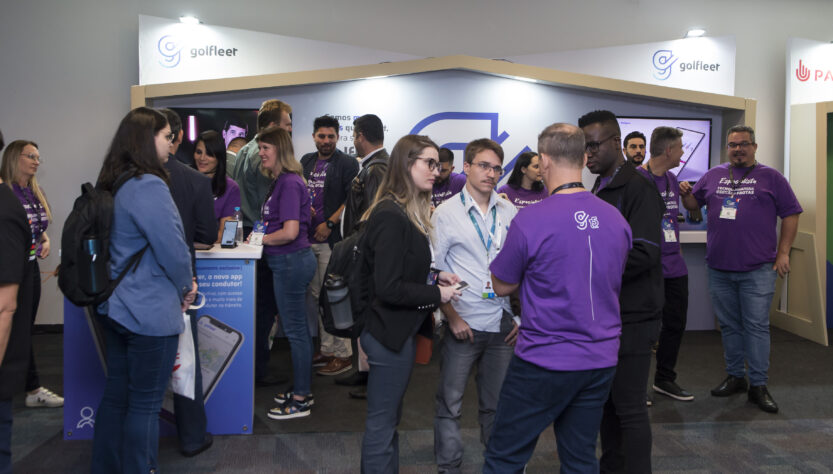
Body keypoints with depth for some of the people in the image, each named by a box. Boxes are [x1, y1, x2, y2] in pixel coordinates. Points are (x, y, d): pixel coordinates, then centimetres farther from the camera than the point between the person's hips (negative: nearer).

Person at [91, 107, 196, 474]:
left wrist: (178, 285, 11)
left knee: (116, 395, 19)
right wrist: (187, 286, -2)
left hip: (117, 307, 9)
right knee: (145, 404, 4)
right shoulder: (148, 186, -20)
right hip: (151, 312, -9)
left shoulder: (115, 184, 9)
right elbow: (172, 248, -21)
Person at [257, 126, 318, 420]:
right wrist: (261, 234, 6)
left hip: (291, 261, -10)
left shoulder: (289, 183, -17)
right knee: (298, 329, 17)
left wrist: (263, 239, -9)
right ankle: (302, 390, 30)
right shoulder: (282, 181, 12)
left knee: (295, 330, -1)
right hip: (289, 261, 10)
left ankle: (300, 400, 11)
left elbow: (290, 232, -22)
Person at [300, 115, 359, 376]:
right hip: (308, 238, 7)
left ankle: (343, 355, 2)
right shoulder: (306, 161, 16)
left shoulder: (347, 163, -4)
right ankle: (327, 349, 22)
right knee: (317, 296, 11)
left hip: (332, 238, -7)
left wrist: (330, 224, -14)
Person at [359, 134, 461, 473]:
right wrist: (438, 294, -15)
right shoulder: (390, 216, -21)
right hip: (391, 333, -10)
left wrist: (435, 276, 2)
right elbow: (388, 288, -24)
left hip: (398, 331, 10)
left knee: (387, 420, 21)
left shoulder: (408, 212, 9)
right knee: (382, 424, 4)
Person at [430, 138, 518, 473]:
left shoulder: (509, 213, 5)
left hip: (502, 324, 3)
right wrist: (452, 316, -8)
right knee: (450, 402, 4)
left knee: (497, 403, 14)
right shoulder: (446, 213, -3)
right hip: (463, 324, -2)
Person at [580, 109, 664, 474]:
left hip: (631, 318, -9)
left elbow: (643, 253, -24)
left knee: (629, 408, -1)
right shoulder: (600, 189, 15)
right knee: (606, 400, 17)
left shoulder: (638, 189, -14)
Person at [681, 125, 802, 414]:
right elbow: (693, 203, 18)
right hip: (719, 268, 4)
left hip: (757, 270, -3)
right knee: (729, 325, 12)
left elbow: (790, 214, 2)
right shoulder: (713, 175, 12)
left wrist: (783, 253, -5)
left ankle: (758, 386, 7)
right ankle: (734, 377, 24)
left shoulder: (770, 177, 3)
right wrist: (685, 193, -5)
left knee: (757, 326, -1)